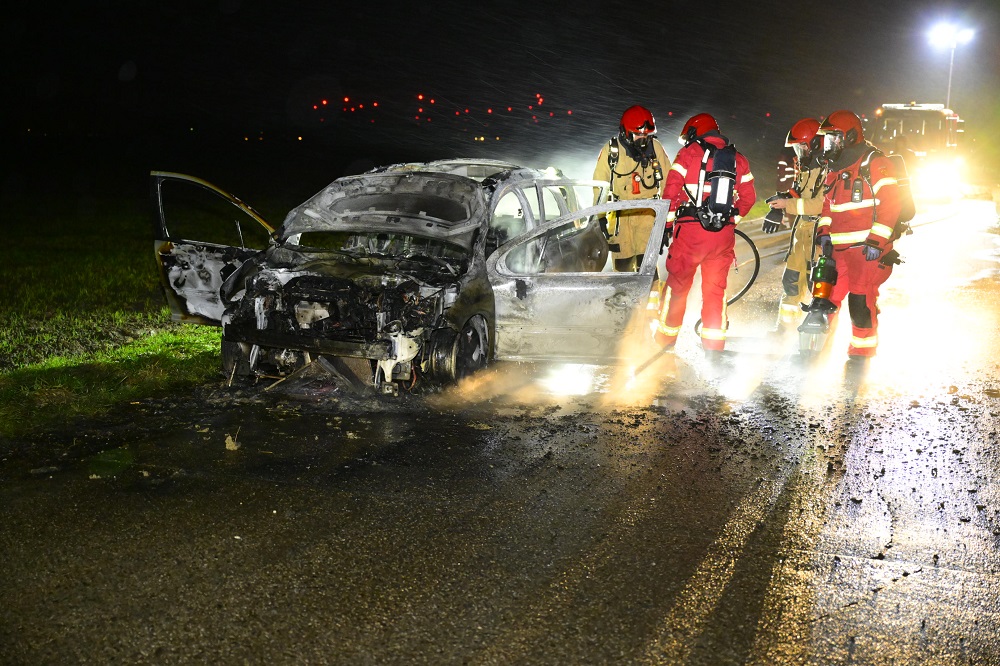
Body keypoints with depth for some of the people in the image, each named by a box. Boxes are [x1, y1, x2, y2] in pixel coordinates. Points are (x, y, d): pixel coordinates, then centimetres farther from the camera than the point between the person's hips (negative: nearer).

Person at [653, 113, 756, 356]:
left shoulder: (688, 153, 0)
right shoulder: (738, 159, 12)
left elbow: (671, 192, -5)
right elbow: (748, 198, 12)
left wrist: (668, 225, 4)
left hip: (690, 229, -3)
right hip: (724, 233, 3)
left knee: (678, 283, 9)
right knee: (716, 286, 13)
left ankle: (665, 339, 17)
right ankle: (714, 344, 13)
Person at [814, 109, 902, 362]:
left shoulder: (874, 163, -6)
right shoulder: (834, 168, 18)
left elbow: (890, 204, -12)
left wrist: (876, 240, -18)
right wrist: (823, 232, 8)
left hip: (867, 247, -7)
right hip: (837, 247, 7)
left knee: (861, 299, -5)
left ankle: (863, 350, 8)